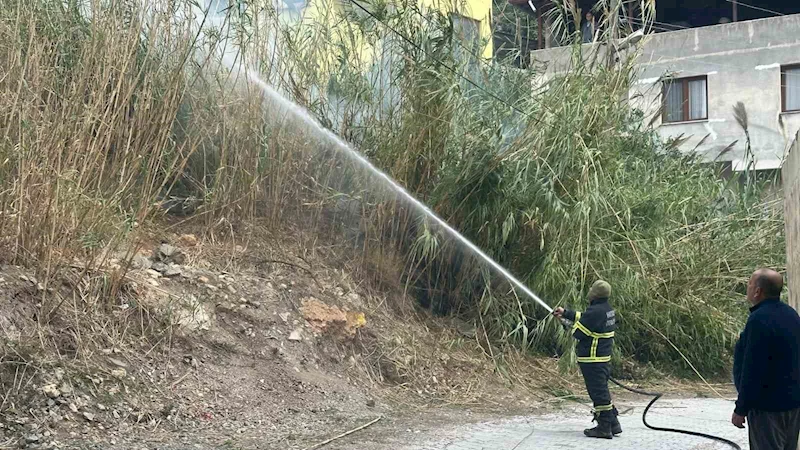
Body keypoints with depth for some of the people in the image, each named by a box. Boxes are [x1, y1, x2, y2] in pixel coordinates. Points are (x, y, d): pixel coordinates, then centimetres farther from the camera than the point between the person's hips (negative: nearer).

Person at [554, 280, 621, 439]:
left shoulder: (595, 311, -22)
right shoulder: (607, 309, 9)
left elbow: (579, 332, -18)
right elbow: (583, 317, 23)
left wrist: (574, 325, 4)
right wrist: (565, 313, 29)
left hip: (592, 360, -10)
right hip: (605, 357, 10)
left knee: (598, 393, -3)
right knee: (602, 392, 18)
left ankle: (604, 428, 2)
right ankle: (613, 424, 22)